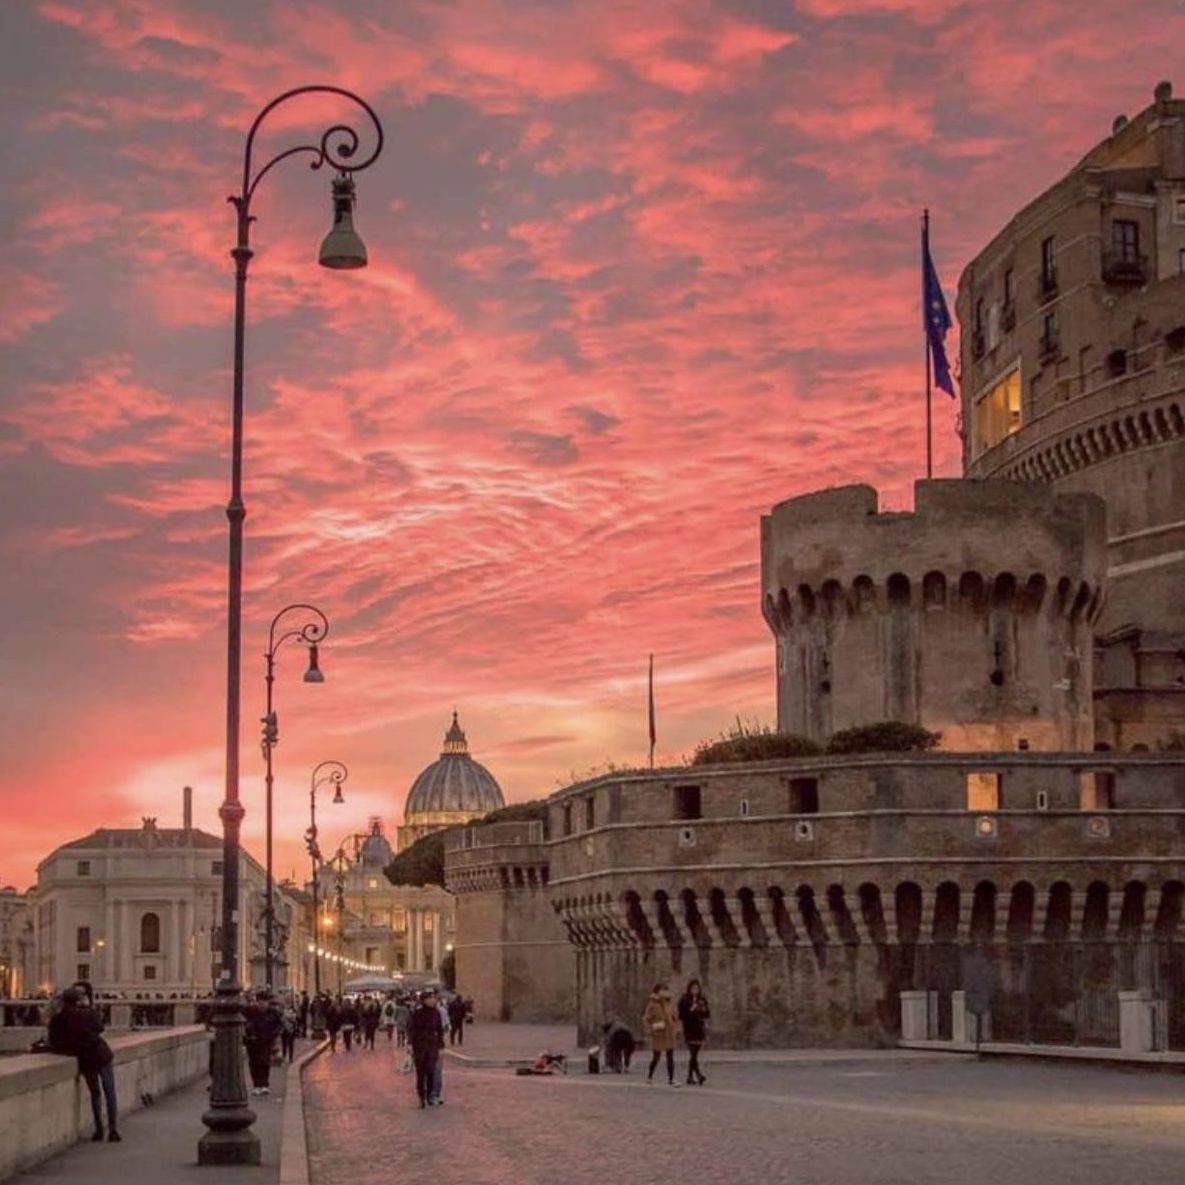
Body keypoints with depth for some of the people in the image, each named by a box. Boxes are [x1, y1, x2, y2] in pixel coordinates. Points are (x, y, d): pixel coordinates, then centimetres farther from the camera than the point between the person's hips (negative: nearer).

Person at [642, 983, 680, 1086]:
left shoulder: (670, 1005, 6)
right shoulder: (653, 1006, -9)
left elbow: (675, 1018, 18)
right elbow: (646, 1019, -8)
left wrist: (675, 1028, 5)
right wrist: (651, 1030, -16)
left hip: (669, 1035, 4)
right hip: (658, 1036, -4)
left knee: (670, 1058, 2)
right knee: (656, 1057, 6)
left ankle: (671, 1079, 5)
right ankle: (650, 1076, 25)